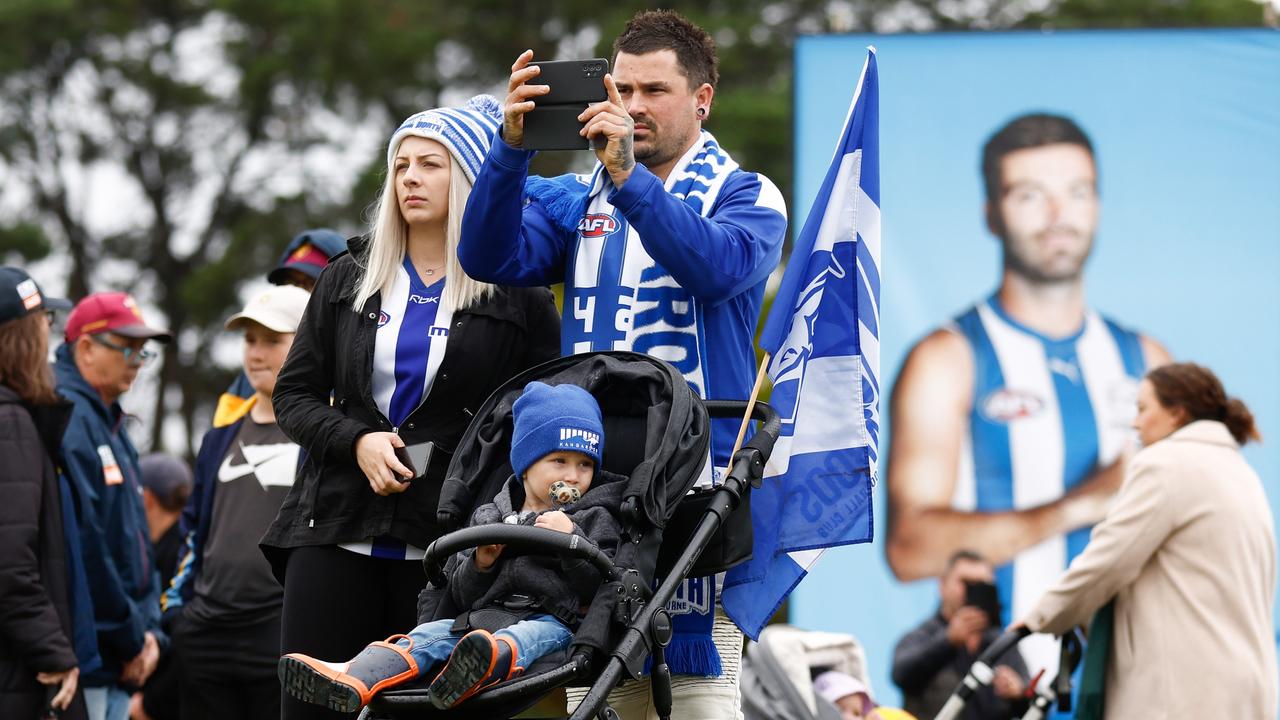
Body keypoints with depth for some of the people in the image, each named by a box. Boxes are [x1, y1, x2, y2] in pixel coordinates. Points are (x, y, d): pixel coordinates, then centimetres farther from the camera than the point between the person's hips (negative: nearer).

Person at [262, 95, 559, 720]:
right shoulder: (347, 281, 15)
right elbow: (294, 395, 14)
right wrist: (356, 442, -6)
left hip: (448, 544, -3)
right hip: (336, 533, 3)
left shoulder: (518, 295, 5)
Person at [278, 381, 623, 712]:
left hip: (552, 620, -5)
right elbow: (461, 594, 20)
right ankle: (352, 680, -48)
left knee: (530, 635, -40)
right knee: (434, 632, -23)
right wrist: (480, 565, 0)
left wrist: (572, 540, -12)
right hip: (487, 612, 5)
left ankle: (490, 660, -77)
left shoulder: (594, 520, 14)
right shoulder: (489, 518, 24)